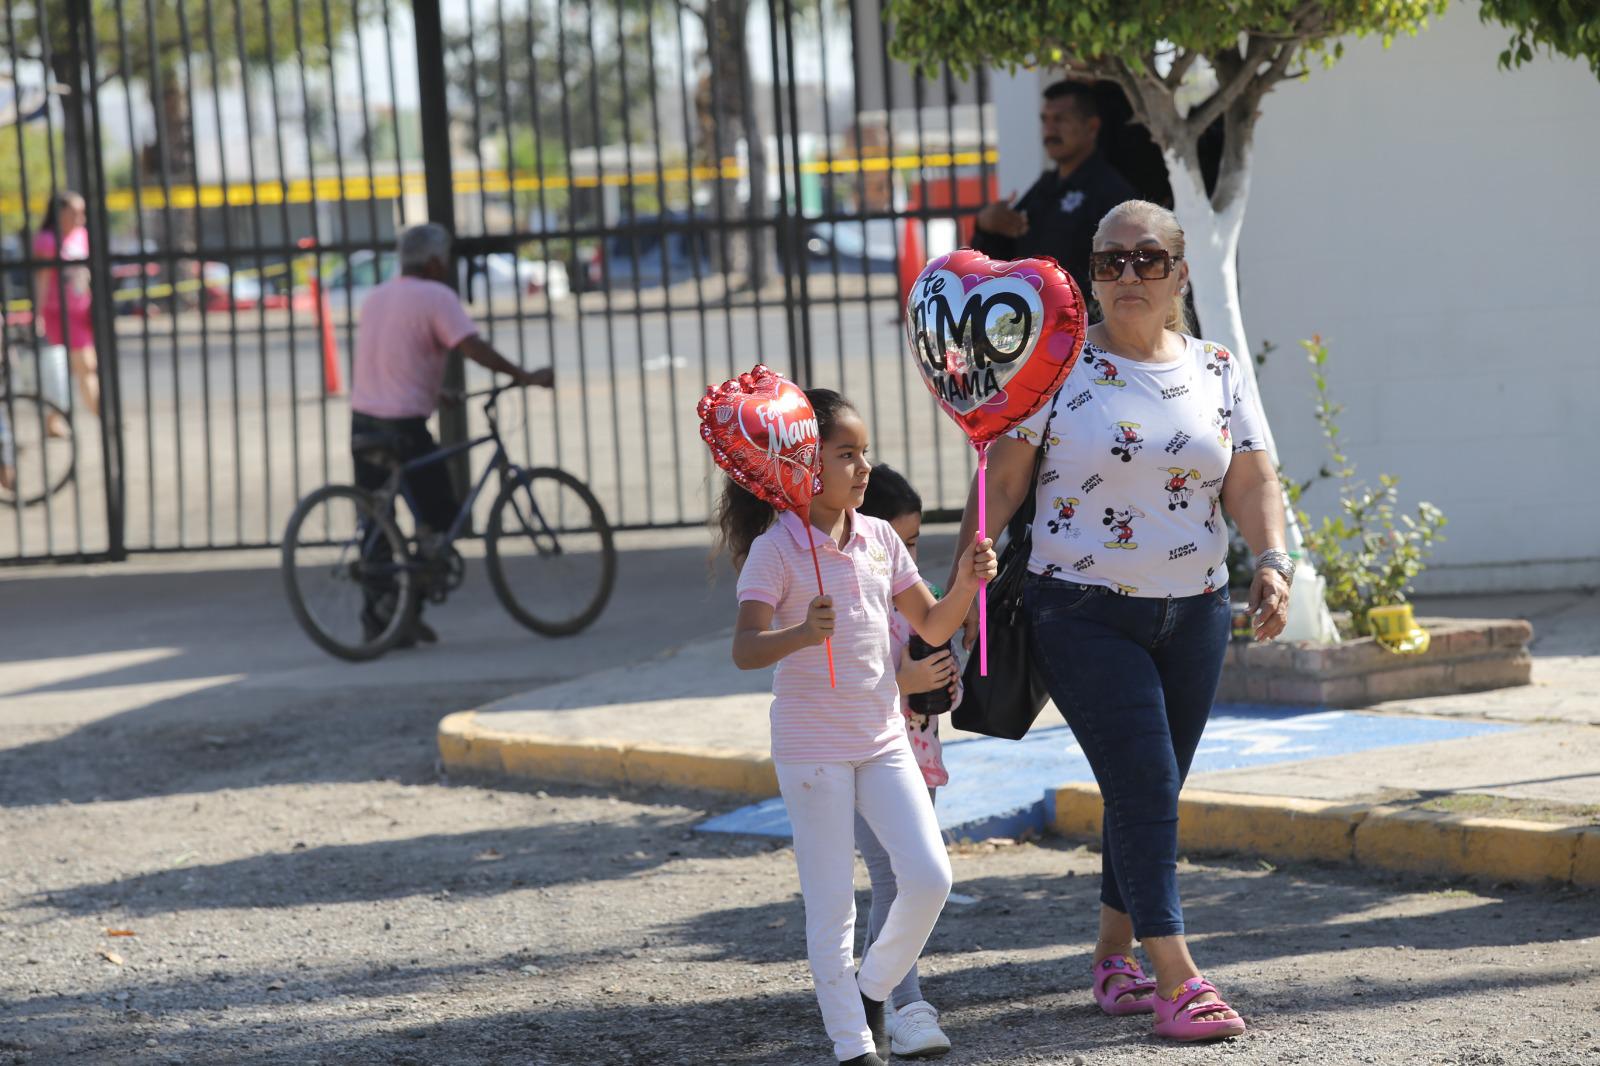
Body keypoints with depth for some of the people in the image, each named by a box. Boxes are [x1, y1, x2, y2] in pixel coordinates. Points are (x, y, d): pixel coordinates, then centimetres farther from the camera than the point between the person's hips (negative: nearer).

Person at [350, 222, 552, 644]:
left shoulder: (376, 297, 17)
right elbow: (472, 347, -19)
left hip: (363, 421, 7)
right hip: (404, 426, -7)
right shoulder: (436, 297, -6)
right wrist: (523, 376, -15)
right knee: (440, 516, 3)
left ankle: (378, 619, 10)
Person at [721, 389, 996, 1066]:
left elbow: (933, 627, 12)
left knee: (929, 877, -5)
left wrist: (966, 584, -8)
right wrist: (800, 634, -41)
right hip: (811, 749, -5)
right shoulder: (775, 550, -12)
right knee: (831, 905, -1)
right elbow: (745, 651, -22)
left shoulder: (880, 539, 5)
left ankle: (873, 988, 19)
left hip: (883, 739, 5)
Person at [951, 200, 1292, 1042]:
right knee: (1144, 785, -11)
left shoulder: (1217, 371, 6)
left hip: (1192, 615, 4)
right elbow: (1001, 478, -6)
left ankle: (1113, 958, 25)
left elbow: (1251, 482, 2)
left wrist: (1272, 562, -15)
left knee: (1151, 794, 10)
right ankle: (1175, 981, -10)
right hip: (1084, 616, -4)